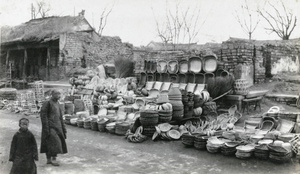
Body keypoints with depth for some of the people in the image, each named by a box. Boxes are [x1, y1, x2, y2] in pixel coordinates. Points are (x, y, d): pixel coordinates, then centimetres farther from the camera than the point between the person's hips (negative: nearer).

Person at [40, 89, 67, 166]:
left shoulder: (57, 103, 13)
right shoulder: (47, 103, -12)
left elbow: (60, 116, 19)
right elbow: (43, 116, -15)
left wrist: (63, 127, 17)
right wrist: (46, 128, -20)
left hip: (57, 126, 8)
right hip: (50, 126, -8)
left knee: (49, 143, 11)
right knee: (54, 141, -13)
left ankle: (48, 159, 16)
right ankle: (53, 158, -5)